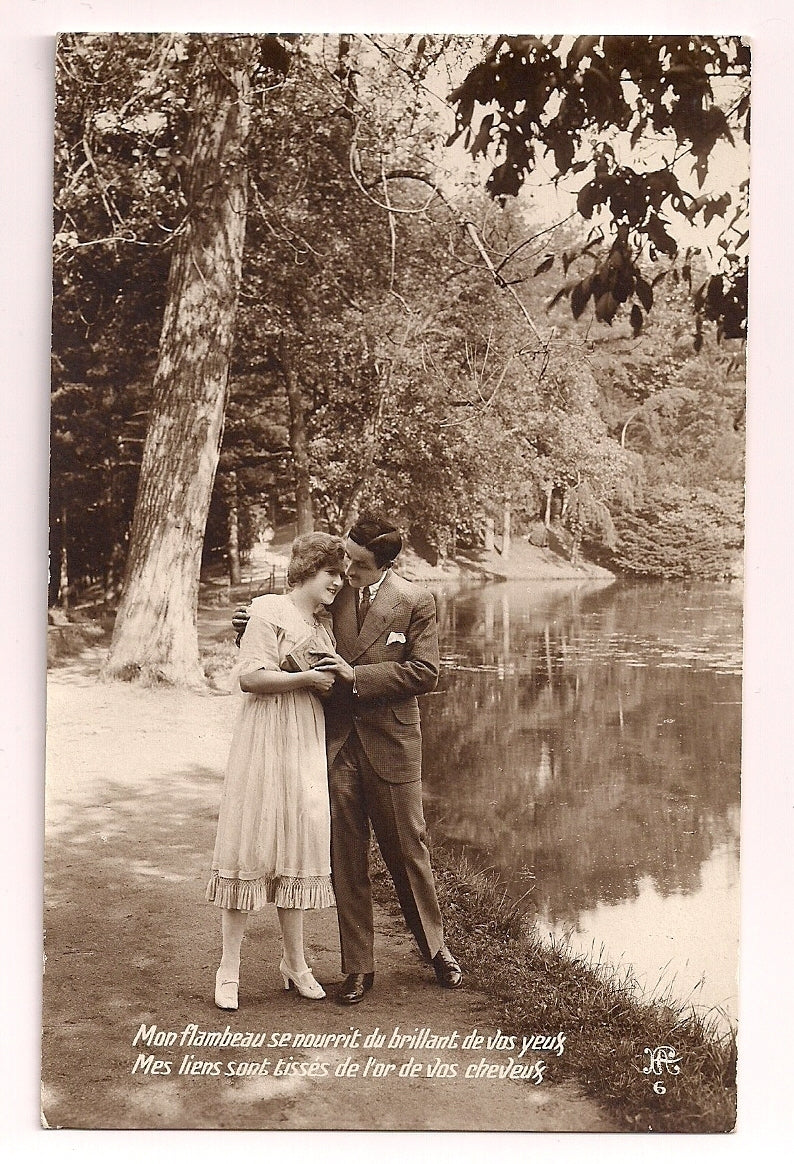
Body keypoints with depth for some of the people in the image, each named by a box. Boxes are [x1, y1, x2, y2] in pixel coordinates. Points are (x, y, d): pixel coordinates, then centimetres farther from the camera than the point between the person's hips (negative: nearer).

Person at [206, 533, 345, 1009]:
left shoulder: (324, 622, 17)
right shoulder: (270, 610, -6)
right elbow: (250, 676, -14)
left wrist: (338, 682, 5)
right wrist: (305, 678, -15)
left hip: (309, 743, 7)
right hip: (267, 738, -7)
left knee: (300, 843, 9)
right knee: (250, 843, -3)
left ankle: (295, 962, 19)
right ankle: (229, 968, 7)